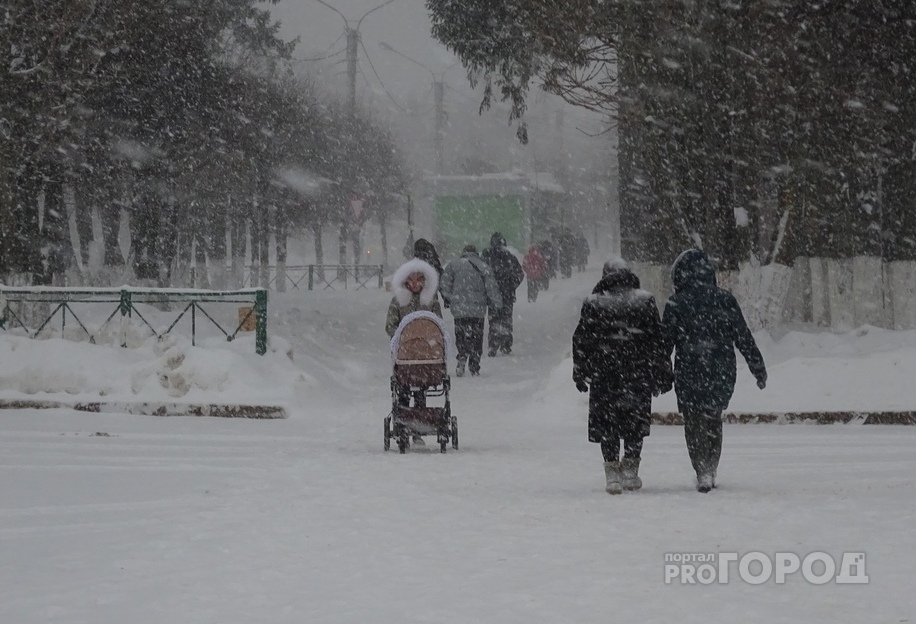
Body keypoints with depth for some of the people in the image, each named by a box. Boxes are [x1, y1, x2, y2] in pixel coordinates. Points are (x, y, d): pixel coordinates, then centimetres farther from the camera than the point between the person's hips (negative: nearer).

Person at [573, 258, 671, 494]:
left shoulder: (593, 304, -1)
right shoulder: (645, 301, 1)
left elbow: (581, 341, 2)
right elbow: (657, 338, 2)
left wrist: (580, 373, 12)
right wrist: (661, 373, 8)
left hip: (604, 372, -1)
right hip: (638, 371, 1)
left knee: (606, 422, 5)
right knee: (636, 420, 12)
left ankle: (612, 472, -2)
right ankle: (630, 469, 12)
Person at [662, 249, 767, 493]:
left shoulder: (676, 304, -6)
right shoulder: (725, 300, 1)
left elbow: (665, 343, -3)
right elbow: (745, 338, 5)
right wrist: (759, 369, 12)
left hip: (690, 375, -3)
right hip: (722, 373, 3)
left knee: (695, 423, 6)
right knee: (714, 421, 19)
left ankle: (703, 472, -5)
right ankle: (711, 471, 24)